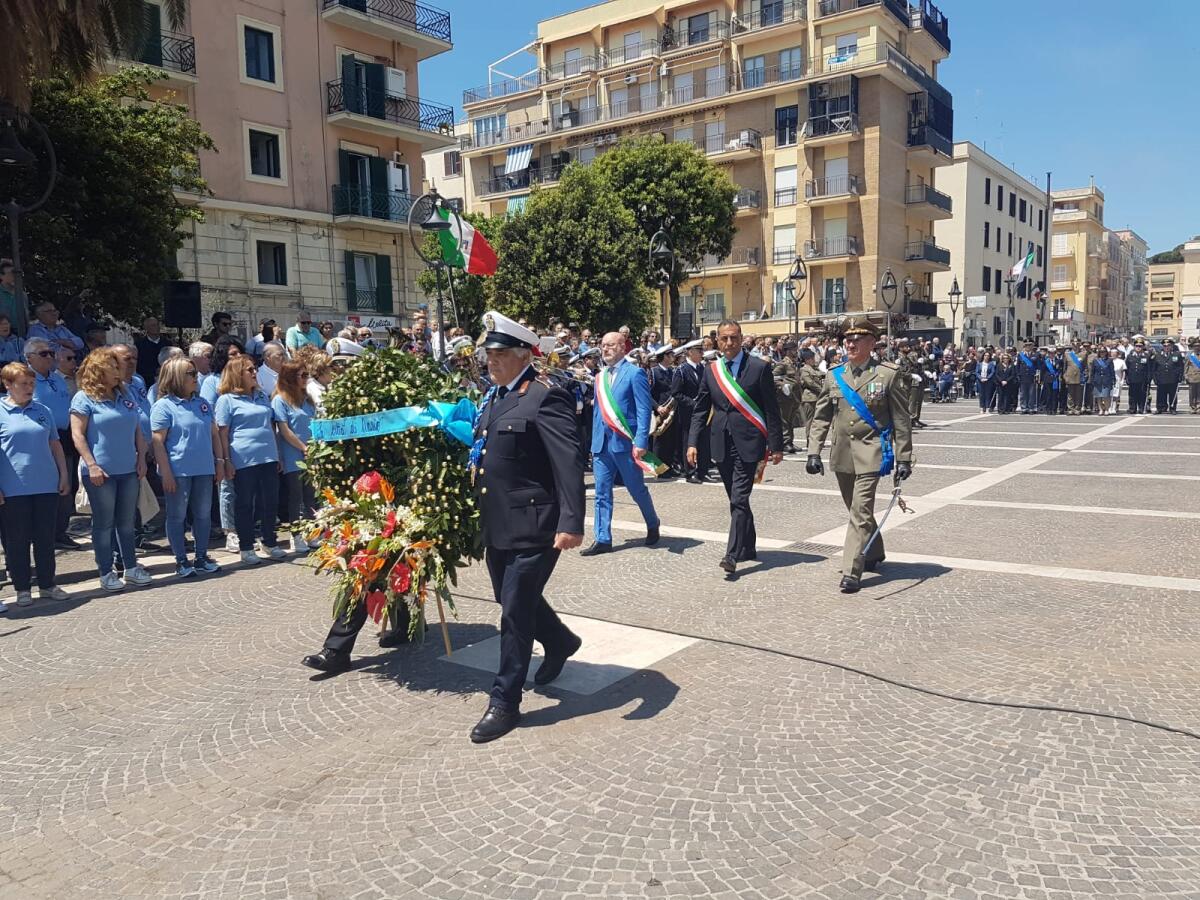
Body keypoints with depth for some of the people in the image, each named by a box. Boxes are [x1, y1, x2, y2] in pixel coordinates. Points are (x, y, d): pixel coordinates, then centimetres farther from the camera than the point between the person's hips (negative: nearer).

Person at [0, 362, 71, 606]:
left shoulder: (42, 411, 10)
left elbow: (55, 445, 16)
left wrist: (64, 476, 11)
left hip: (47, 486, 4)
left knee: (46, 538, 9)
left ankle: (47, 585, 20)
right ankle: (22, 588, 16)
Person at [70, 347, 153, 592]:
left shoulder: (125, 397, 11)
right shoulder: (84, 398, -6)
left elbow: (137, 431, 14)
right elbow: (77, 435, -11)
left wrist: (141, 458, 5)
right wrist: (92, 465, -17)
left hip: (128, 470, 5)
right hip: (100, 472, -5)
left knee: (127, 521, 12)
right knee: (104, 523, 3)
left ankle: (131, 567, 21)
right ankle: (106, 573, 12)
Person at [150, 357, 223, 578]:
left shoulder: (202, 403, 11)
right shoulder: (163, 406, -7)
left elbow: (214, 434, 16)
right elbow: (158, 442, -10)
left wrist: (219, 461, 9)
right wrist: (166, 473, -14)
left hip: (204, 469, 6)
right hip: (178, 471, -5)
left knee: (203, 515, 11)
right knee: (177, 516, 5)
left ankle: (201, 557, 23)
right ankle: (181, 561, 15)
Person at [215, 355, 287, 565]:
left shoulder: (262, 396, 15)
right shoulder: (226, 400, -2)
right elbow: (222, 433, -5)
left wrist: (277, 454, 16)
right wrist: (227, 461, -9)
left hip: (268, 458, 6)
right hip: (244, 460, -5)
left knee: (270, 501, 10)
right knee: (245, 504, 4)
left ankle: (270, 542, 24)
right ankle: (246, 548, 14)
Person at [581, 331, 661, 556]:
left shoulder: (635, 373, -7)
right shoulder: (600, 376, 13)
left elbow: (644, 410, -11)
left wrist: (641, 442, -19)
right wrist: (594, 442, 14)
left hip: (625, 442, -6)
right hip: (602, 442, 6)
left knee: (636, 489, 7)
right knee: (602, 493, 4)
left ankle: (653, 525, 31)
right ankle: (603, 539, 10)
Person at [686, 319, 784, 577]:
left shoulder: (760, 367, -3)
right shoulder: (711, 370, 8)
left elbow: (771, 409, -3)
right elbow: (700, 410, 10)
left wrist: (776, 446, -6)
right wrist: (692, 442, 0)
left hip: (747, 443, -5)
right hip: (722, 444, 5)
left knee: (739, 499, -10)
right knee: (736, 499, 14)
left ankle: (733, 555, -9)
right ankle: (748, 547, 28)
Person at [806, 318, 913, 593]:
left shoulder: (888, 374, -5)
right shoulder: (835, 375, 6)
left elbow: (902, 420, -3)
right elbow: (821, 417, 7)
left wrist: (903, 458, -6)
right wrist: (814, 452, -1)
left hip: (871, 453, -5)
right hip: (842, 454, 5)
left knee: (860, 511, -11)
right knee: (857, 510, 18)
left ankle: (851, 572, -7)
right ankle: (874, 554, 41)